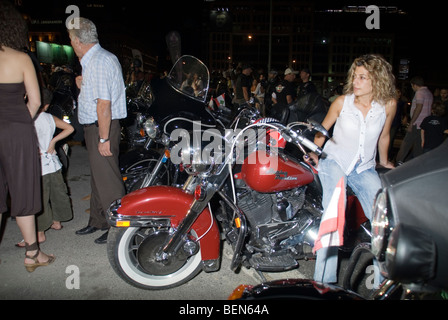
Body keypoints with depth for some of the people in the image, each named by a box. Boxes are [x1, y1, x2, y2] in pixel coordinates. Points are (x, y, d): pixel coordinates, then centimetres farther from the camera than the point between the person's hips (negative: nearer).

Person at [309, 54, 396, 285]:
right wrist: (313, 153, -3)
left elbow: (383, 136, 13)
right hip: (334, 161, -2)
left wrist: (384, 161, 25)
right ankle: (325, 279, -9)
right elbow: (322, 129, 7)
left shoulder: (388, 104, -3)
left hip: (364, 168, 2)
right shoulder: (342, 102, -6)